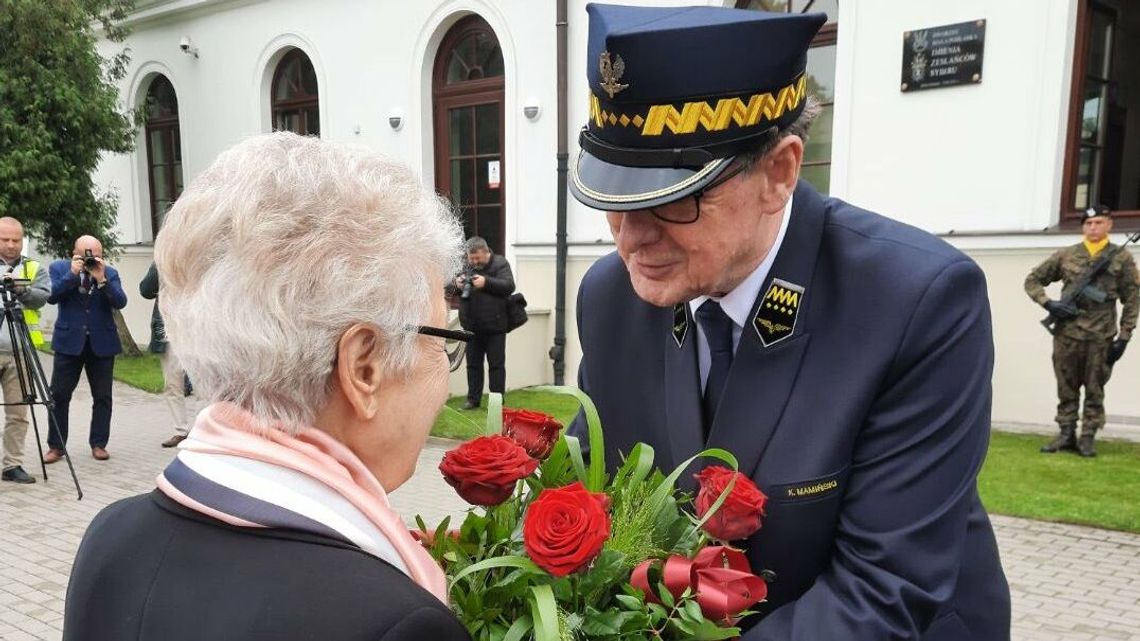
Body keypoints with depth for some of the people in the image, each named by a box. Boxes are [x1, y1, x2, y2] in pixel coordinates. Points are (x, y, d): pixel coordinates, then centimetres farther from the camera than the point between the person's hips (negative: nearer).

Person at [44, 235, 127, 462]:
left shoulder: (110, 273, 2)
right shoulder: (59, 268, 2)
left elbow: (120, 302, -9)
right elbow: (51, 296, -11)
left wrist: (102, 279, -19)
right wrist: (72, 274, -17)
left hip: (102, 343, 1)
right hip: (69, 342, 0)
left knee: (103, 397, 4)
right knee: (59, 395, 1)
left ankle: (98, 444, 14)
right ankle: (56, 446, 10)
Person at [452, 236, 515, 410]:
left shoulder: (500, 264, -6)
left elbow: (509, 286, -17)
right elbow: (449, 287, 8)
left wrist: (486, 282, -27)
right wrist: (457, 284, -15)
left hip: (494, 326, -4)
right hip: (471, 325, 5)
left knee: (496, 364, 3)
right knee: (473, 364, 12)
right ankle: (473, 399, 21)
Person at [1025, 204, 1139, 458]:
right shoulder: (1065, 255, 5)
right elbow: (1032, 280, 11)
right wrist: (1048, 304, -5)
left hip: (1101, 337, -1)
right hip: (1066, 334, 1)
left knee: (1094, 391, 6)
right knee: (1066, 388, 7)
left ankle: (1088, 437, 14)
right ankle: (1067, 434, 16)